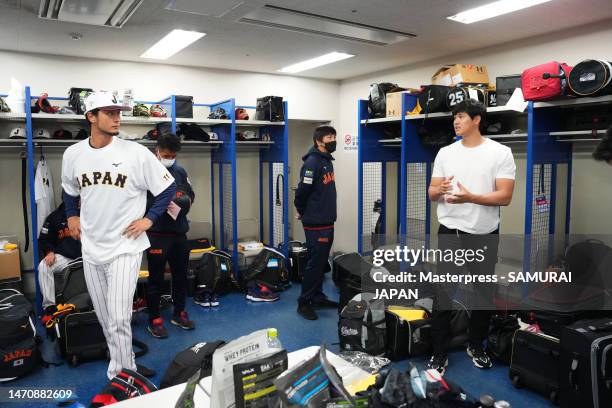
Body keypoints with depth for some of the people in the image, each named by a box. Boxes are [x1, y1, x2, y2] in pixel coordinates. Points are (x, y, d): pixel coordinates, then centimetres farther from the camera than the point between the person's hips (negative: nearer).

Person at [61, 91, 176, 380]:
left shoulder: (136, 152, -11)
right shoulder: (73, 154, 2)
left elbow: (168, 188, -4)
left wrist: (149, 219, -8)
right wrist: (71, 216, 11)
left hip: (125, 247, -5)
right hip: (90, 248, 5)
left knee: (119, 319, -9)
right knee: (105, 318, 16)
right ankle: (123, 365, 36)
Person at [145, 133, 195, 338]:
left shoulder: (180, 172, 10)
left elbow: (191, 194, 17)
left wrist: (185, 200, -5)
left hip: (179, 231, 6)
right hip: (156, 233, -6)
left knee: (181, 274, 15)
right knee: (156, 277, 4)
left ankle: (179, 313, 31)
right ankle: (154, 319, 18)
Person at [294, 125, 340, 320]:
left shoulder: (327, 160, 12)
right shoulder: (312, 162, -17)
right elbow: (302, 191, -20)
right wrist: (303, 212, -4)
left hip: (327, 222, 9)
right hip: (316, 224, -9)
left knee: (322, 261, 15)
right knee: (315, 262, -2)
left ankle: (318, 297, 27)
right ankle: (304, 302, 9)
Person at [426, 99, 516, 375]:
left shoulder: (501, 153, -5)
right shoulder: (445, 153, 5)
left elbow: (505, 197, -11)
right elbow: (431, 193, 5)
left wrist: (469, 197, -26)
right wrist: (440, 190, -19)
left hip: (485, 235, -1)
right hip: (450, 233, 1)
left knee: (484, 293, 13)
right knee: (444, 294, 1)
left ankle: (476, 346, 34)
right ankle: (439, 353, 13)